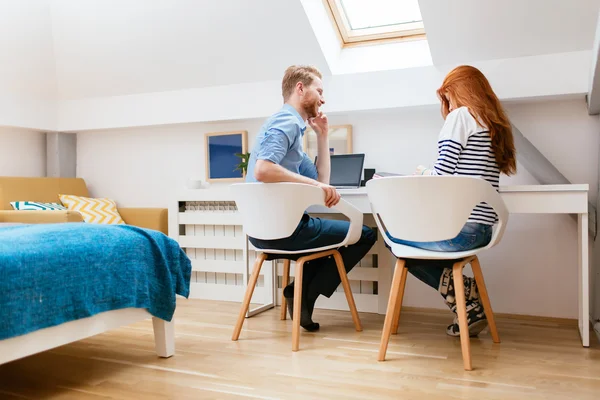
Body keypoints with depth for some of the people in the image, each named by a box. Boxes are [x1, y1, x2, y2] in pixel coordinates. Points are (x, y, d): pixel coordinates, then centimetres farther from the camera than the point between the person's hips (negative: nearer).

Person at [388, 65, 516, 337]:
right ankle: (466, 294, 13)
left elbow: (442, 176, -15)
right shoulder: (496, 124, 18)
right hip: (483, 230, 9)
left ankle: (466, 303, 8)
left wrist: (423, 173, 6)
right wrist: (431, 174, 22)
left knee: (394, 233, 13)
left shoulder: (461, 115, -7)